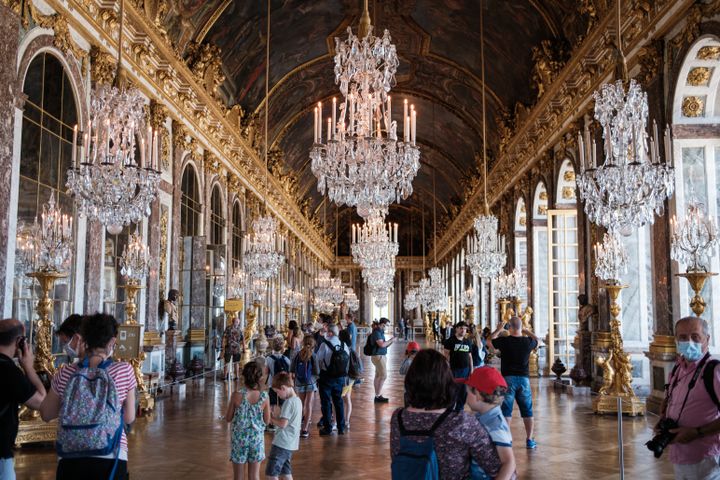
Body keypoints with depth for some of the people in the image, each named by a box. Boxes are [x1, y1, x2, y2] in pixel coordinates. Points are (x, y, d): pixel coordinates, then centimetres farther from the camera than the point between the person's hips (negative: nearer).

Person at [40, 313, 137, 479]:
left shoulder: (65, 374, -4)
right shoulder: (125, 370, -8)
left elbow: (45, 415, 11)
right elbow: (129, 418, 1)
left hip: (71, 459, 1)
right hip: (111, 459, -1)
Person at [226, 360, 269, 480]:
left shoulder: (237, 395, -17)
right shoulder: (264, 397, -13)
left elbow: (228, 418, -5)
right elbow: (267, 421, -4)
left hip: (239, 438, -1)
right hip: (257, 438, 1)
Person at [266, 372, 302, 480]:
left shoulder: (289, 402, -17)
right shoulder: (297, 400, 10)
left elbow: (283, 424, -21)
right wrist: (275, 416, 9)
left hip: (281, 443, -9)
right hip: (290, 444, 9)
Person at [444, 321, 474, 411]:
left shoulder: (468, 342, 11)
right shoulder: (451, 340, -4)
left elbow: (470, 356, 17)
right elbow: (446, 355, -6)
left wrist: (471, 369, 12)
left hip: (466, 369, 5)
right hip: (455, 369, -5)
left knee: (464, 392, 9)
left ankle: (459, 409, 21)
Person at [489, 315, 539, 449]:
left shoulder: (504, 341, -11)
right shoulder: (528, 342, -4)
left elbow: (490, 340, 10)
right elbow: (535, 338, 21)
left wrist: (498, 329, 21)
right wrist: (524, 330, 24)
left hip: (508, 378, -2)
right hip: (524, 378, 2)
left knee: (506, 411, 4)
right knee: (527, 411, 11)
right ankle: (530, 440, 15)